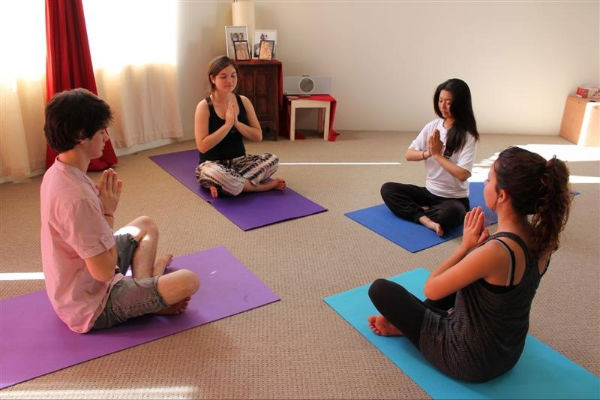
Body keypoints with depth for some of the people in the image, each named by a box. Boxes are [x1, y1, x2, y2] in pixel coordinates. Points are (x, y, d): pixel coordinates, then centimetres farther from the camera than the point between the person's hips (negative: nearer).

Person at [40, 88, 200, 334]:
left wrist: (101, 201, -7)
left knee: (146, 225, 22)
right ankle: (147, 301, 8)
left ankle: (143, 290, 7)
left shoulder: (56, 174, -2)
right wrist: (109, 211, -18)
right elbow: (105, 271, -27)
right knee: (188, 281, -20)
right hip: (90, 308, -10)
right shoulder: (76, 198, -33)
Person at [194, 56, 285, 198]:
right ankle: (266, 185, -19)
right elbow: (202, 146, -18)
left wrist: (236, 123, -16)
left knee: (272, 160, -23)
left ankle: (221, 186, -22)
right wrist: (227, 124, -20)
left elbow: (258, 136, 0)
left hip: (239, 161, 5)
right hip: (212, 164, -4)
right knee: (218, 174, -41)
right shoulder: (204, 106, -11)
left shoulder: (244, 101, 3)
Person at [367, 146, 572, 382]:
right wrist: (480, 245, -8)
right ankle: (409, 321, 30)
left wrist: (466, 246, -13)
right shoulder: (541, 239, -11)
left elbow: (431, 289, -21)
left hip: (469, 360, -7)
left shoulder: (493, 252, -35)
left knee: (380, 289, 0)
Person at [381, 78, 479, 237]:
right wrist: (428, 153, -18)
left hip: (455, 199, -6)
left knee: (449, 213, -41)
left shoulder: (468, 135, -14)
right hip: (429, 192, 6)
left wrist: (437, 154, -18)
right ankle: (426, 220, -26)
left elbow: (463, 174, -23)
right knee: (387, 189, -12)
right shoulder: (432, 126, 1)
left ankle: (418, 212, -14)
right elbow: (409, 155, 1)